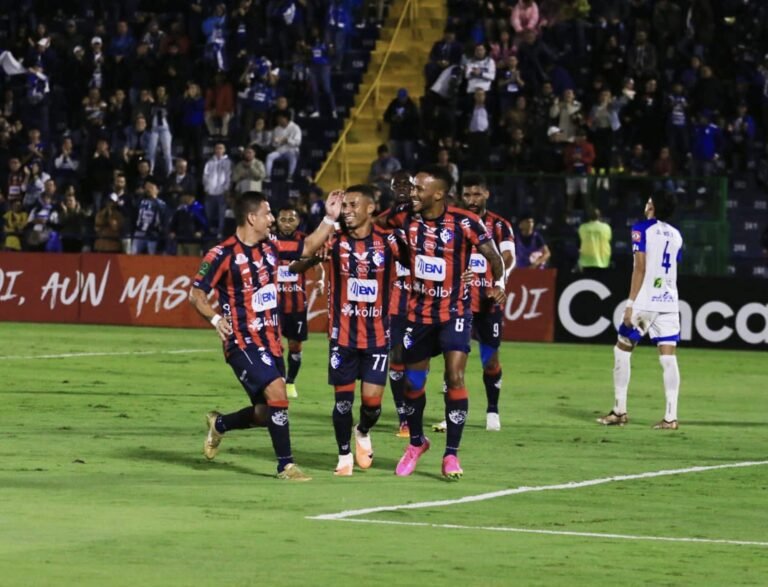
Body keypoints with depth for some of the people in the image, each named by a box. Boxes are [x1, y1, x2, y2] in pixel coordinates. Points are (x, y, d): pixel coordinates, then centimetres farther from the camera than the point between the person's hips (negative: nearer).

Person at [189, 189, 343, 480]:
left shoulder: (270, 247, 9)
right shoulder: (223, 254, -12)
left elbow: (308, 247, 23)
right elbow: (196, 293, -11)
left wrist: (330, 218, 15)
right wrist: (215, 318, -27)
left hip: (270, 341, 8)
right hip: (243, 343, -8)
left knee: (267, 413, 9)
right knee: (277, 393, -22)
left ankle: (219, 425, 37)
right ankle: (286, 466, -12)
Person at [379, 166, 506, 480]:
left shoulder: (464, 222, -16)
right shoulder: (404, 216, -6)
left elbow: (493, 256, -8)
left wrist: (498, 282, -21)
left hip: (454, 310, -4)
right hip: (418, 310, 4)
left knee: (455, 378, -14)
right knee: (412, 381, 11)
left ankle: (451, 454, -5)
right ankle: (416, 442, 36)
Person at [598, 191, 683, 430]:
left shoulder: (642, 229, -4)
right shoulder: (676, 235, 13)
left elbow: (640, 268, -10)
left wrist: (631, 304, -10)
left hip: (645, 302, -4)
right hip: (669, 303, 5)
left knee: (622, 350, 11)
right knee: (668, 358, 0)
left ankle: (620, 411, 11)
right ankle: (671, 416, -8)